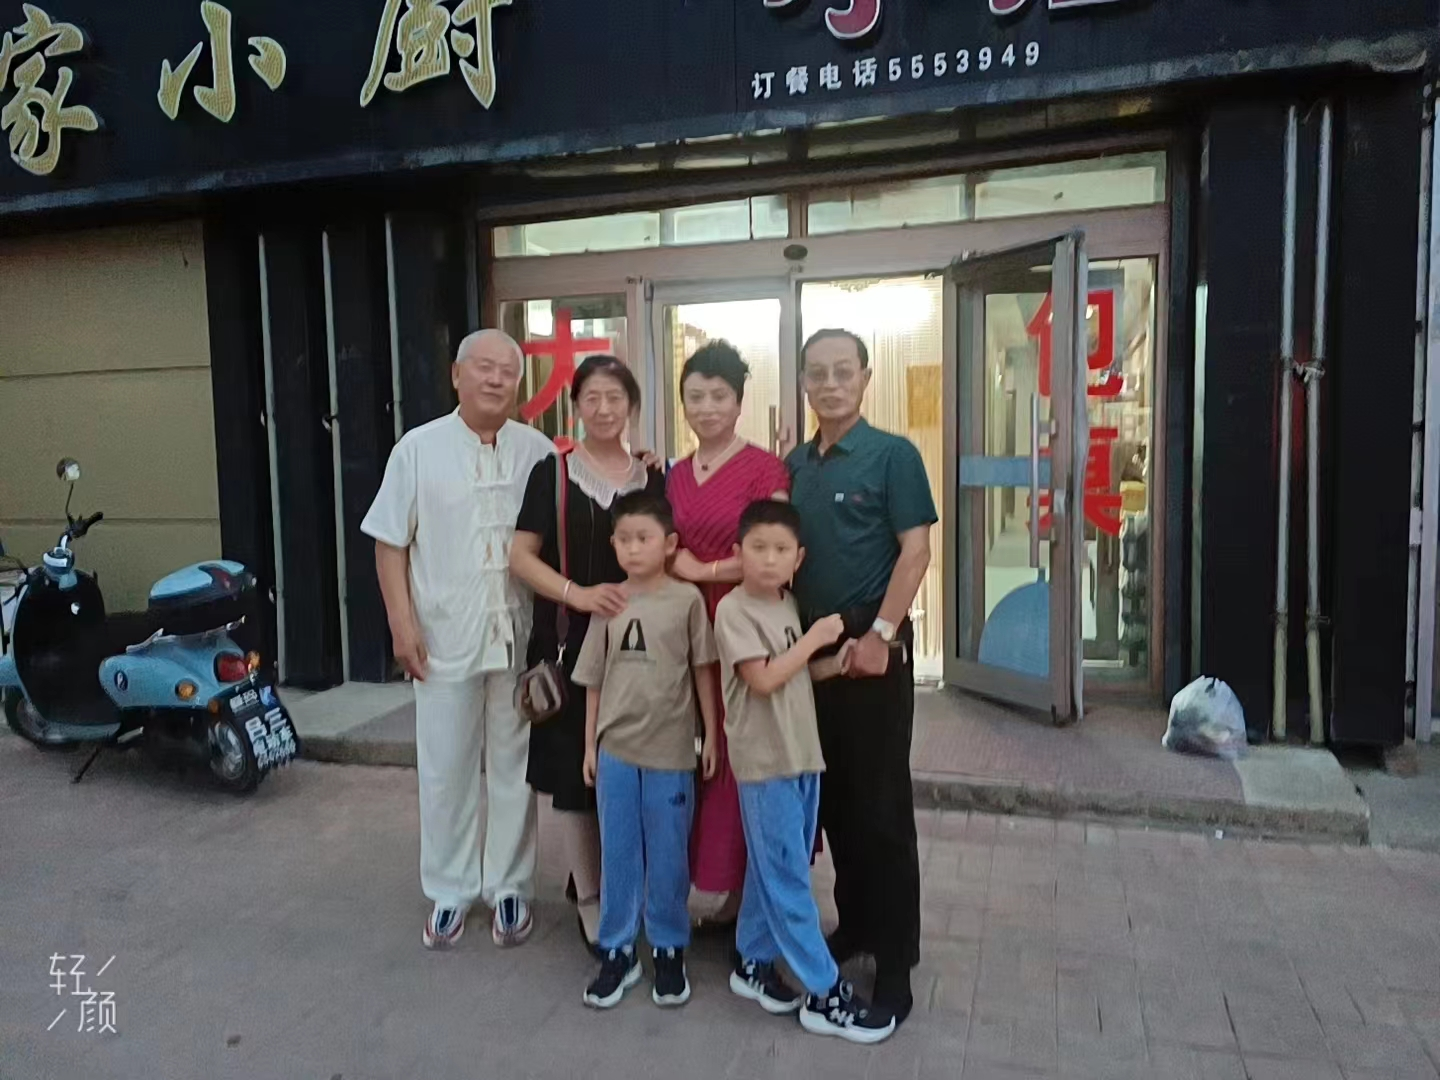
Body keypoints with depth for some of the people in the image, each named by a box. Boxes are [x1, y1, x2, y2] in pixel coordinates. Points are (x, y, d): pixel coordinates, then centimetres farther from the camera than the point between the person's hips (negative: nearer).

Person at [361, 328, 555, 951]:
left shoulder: (538, 452, 4)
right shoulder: (419, 449, 0)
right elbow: (391, 544, 0)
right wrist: (402, 624, -7)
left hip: (521, 636, 1)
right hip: (444, 638, -1)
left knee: (515, 766, 11)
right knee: (445, 771, 9)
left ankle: (509, 887, 26)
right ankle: (450, 891, 26)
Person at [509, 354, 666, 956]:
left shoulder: (653, 478, 8)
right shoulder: (552, 473, 2)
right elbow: (521, 557, -2)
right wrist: (578, 594, -17)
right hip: (571, 643, -1)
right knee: (575, 773, 2)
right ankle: (591, 898, 20)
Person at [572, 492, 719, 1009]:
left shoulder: (687, 599, -6)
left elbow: (703, 671, 0)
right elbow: (594, 680, 7)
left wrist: (711, 735, 0)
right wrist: (589, 744, 7)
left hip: (670, 750, -2)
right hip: (615, 748, 3)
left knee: (668, 856, 9)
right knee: (616, 855, 11)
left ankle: (669, 950, 26)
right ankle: (618, 951, 25)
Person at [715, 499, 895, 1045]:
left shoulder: (789, 605, 10)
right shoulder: (733, 610, -13)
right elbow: (763, 679, -19)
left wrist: (835, 664, -3)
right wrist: (814, 638, -14)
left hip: (802, 754, 8)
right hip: (764, 760, -8)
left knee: (773, 871, 16)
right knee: (788, 877, 0)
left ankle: (751, 962, 31)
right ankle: (824, 994, 7)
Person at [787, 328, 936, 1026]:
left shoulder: (892, 455, -5)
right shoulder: (794, 463, 11)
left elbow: (915, 550, -11)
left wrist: (880, 634, -18)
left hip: (872, 647, -6)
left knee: (880, 803, 1)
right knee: (832, 796, 14)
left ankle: (895, 956, 13)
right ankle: (855, 923, 30)